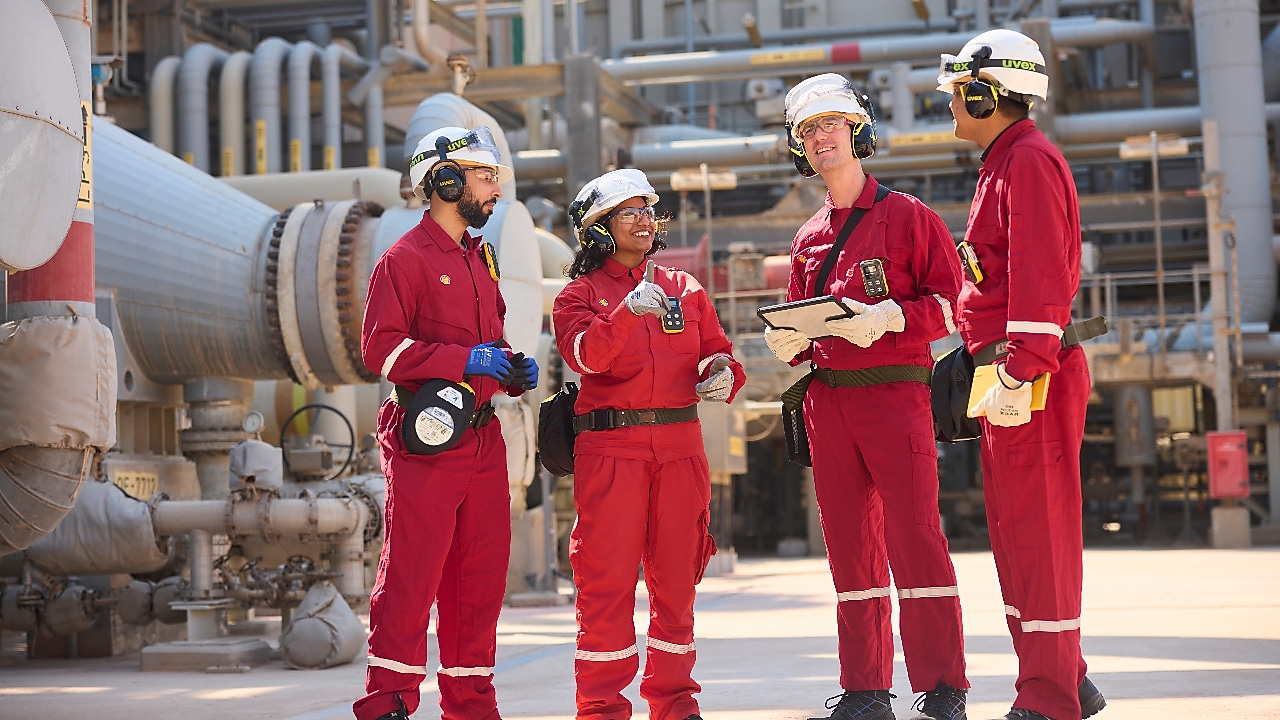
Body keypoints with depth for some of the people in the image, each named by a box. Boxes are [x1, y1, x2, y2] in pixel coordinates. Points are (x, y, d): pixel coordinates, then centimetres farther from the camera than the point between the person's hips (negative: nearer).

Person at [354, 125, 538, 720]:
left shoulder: (481, 259, 20)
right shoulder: (406, 258, -5)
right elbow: (379, 346, -14)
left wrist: (515, 372, 9)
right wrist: (464, 359, -19)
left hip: (483, 440, 8)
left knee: (481, 576, 10)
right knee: (412, 574, -6)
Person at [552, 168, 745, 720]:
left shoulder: (685, 289, 17)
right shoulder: (579, 293, 5)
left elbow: (716, 353, 18)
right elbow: (583, 354, -14)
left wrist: (722, 375, -6)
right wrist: (628, 312, -30)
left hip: (680, 445, 4)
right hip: (610, 447, -3)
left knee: (676, 575, 6)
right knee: (607, 576, -4)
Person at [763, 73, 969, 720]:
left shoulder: (907, 216, 3)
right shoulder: (808, 238, 18)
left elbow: (951, 297, -3)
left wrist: (890, 317, -17)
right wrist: (786, 341, 1)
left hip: (894, 393, -5)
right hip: (826, 400, 5)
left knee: (913, 533, -10)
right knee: (849, 544, 6)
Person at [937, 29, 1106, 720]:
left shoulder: (1030, 162, -12)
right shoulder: (1003, 164, 20)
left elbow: (1039, 279, -21)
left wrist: (1019, 372, -26)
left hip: (1031, 378, -11)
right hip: (1005, 374, 11)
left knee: (1037, 529, -6)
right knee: (1016, 530, 14)